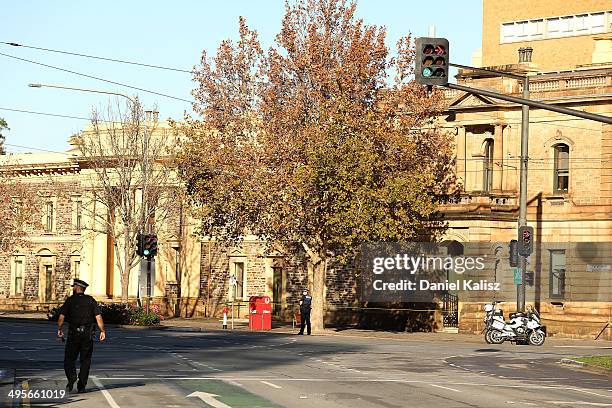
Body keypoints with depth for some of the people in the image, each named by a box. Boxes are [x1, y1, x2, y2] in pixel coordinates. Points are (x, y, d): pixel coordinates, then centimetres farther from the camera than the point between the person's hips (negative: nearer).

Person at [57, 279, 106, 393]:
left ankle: (71, 378, -18)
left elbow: (62, 316, -5)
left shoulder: (70, 300, -1)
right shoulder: (91, 300, 5)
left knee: (69, 359, 6)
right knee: (85, 360, 8)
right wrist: (103, 331, 1)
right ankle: (82, 386, 6)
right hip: (88, 335, 2)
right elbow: (98, 317, -2)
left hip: (74, 333, -2)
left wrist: (59, 329, 8)